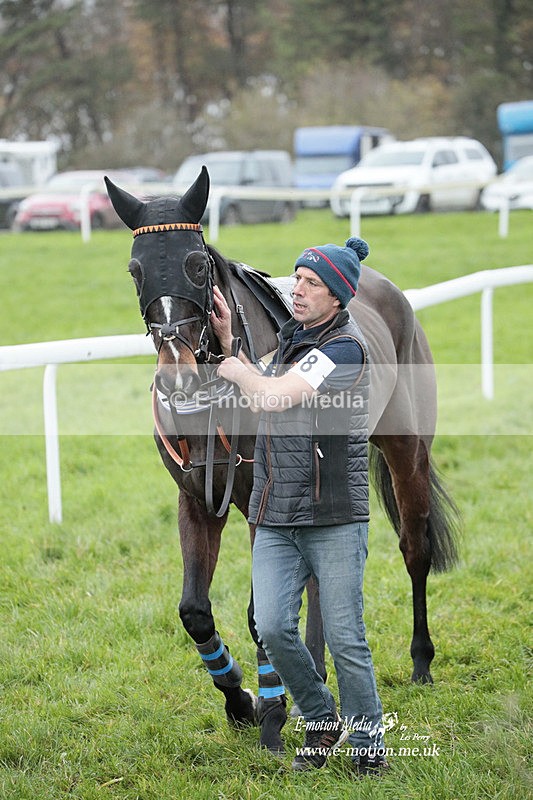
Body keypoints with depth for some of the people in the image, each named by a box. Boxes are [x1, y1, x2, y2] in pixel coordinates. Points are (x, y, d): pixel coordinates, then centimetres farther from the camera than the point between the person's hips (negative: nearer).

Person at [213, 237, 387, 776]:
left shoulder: (345, 347, -13)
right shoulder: (292, 338, 15)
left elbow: (274, 396, -22)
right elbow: (260, 401, 23)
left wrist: (235, 369, -3)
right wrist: (227, 340, 16)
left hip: (333, 519, -7)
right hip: (274, 519, 7)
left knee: (345, 640, -1)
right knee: (273, 630, -4)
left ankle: (368, 749, 14)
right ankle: (321, 723, 18)